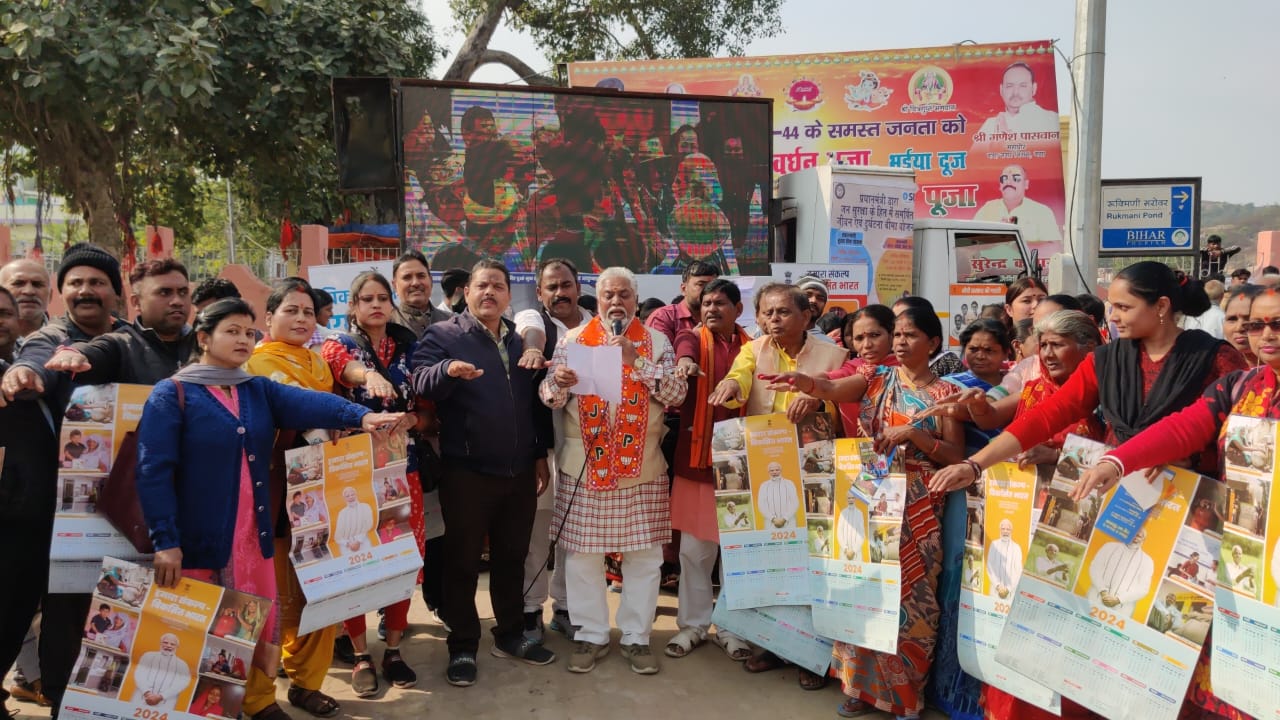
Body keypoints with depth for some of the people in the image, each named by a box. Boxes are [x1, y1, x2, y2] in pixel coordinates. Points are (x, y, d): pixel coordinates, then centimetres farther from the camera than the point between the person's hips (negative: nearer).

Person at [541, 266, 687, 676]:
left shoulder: (656, 342, 6)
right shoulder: (572, 340, 6)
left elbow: (676, 394, -5)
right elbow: (549, 398, 0)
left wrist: (636, 360, -15)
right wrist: (559, 383, -23)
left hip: (642, 467, 0)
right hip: (584, 465, 0)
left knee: (643, 556, 6)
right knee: (583, 555, 5)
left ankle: (636, 638, 21)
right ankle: (590, 636, 21)